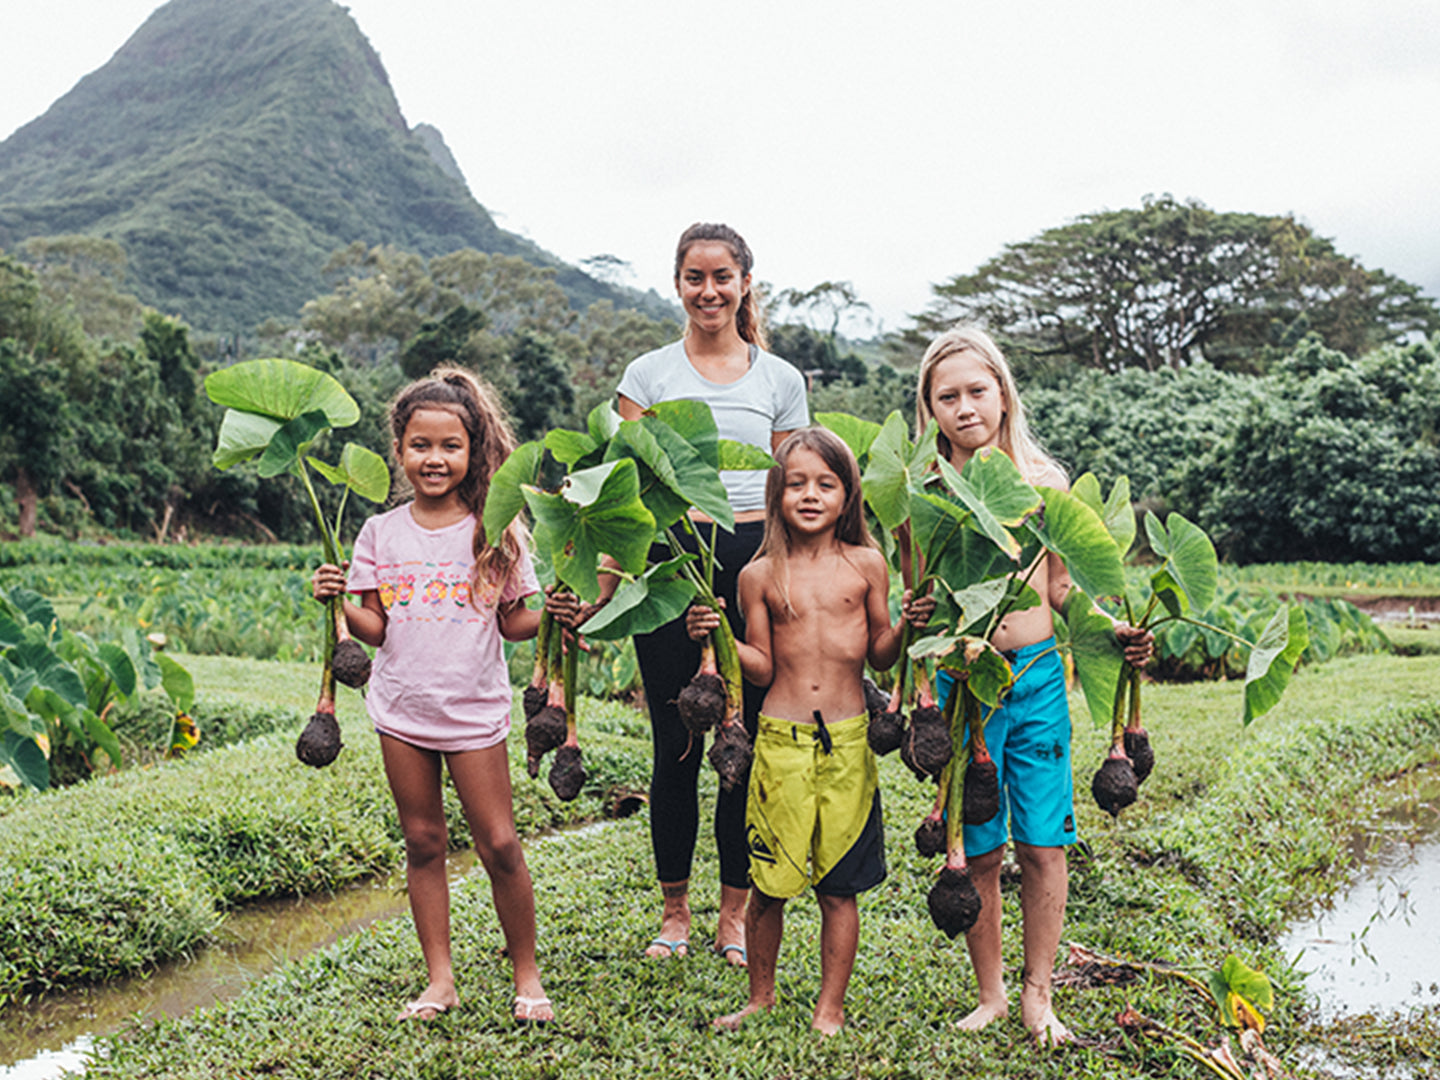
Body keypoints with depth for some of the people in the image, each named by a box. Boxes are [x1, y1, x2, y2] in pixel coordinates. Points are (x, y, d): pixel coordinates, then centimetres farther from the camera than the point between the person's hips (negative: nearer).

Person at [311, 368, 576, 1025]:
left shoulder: (494, 531, -3)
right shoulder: (382, 533, 3)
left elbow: (512, 622, 0)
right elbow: (375, 628, 3)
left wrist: (551, 618, -19)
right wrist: (338, 601, -15)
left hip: (474, 711, -2)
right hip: (402, 711, 2)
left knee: (499, 845, 0)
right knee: (423, 843, 10)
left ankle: (527, 975, 17)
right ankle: (440, 980, 23)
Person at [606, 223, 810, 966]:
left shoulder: (780, 380, 11)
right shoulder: (649, 375, 7)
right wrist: (604, 590, -6)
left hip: (755, 561, 1)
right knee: (677, 746, 3)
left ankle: (735, 915, 20)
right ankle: (674, 910, 22)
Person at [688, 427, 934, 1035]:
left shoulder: (865, 565, 4)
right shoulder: (761, 576, 3)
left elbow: (879, 655, 9)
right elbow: (762, 669, 4)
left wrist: (906, 626, -10)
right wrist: (716, 637, -10)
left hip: (847, 739, 0)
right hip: (781, 739, 0)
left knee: (839, 886, 7)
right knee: (768, 883, 6)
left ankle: (831, 1008, 23)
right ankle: (762, 996, 29)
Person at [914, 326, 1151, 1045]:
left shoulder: (1044, 480, 3)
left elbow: (1060, 587, 11)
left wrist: (1116, 632, -3)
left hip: (1038, 676, 2)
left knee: (1042, 846, 5)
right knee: (980, 851, 7)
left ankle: (1036, 995, 22)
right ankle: (990, 995, 25)